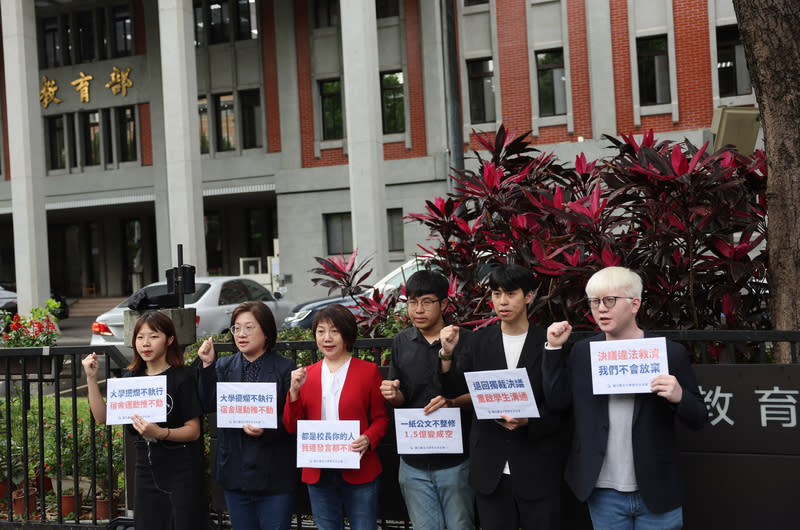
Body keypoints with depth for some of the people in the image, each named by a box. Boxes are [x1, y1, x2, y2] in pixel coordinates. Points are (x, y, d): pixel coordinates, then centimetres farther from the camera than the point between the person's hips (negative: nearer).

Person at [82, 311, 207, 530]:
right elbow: (102, 417, 1)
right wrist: (91, 378, -8)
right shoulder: (132, 378, 8)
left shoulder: (183, 377, -9)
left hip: (182, 473, -5)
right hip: (147, 471, 5)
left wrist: (160, 433, -28)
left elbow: (193, 431, -11)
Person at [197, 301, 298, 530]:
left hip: (274, 476, -4)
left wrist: (266, 430, -24)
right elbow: (209, 405, -4)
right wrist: (207, 365, -10)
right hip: (235, 472, 4)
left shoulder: (285, 368, -4)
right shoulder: (224, 366, 9)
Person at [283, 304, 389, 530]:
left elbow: (381, 418, 4)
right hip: (318, 474, 3)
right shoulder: (306, 375, 9)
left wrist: (368, 439, -17)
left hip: (359, 472, -3)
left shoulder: (368, 371, 2)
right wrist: (294, 391, -8)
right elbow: (292, 427, 7)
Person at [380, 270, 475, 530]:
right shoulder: (402, 342, 5)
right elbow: (400, 399, 11)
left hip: (455, 459, -3)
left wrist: (451, 403, -20)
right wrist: (393, 394, -12)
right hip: (414, 460, 3)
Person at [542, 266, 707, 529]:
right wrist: (554, 349, -4)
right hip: (603, 495, 2)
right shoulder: (582, 352, 6)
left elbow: (698, 418, 0)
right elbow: (557, 400, 0)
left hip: (656, 494, -2)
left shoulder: (670, 353, -3)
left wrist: (679, 397, -21)